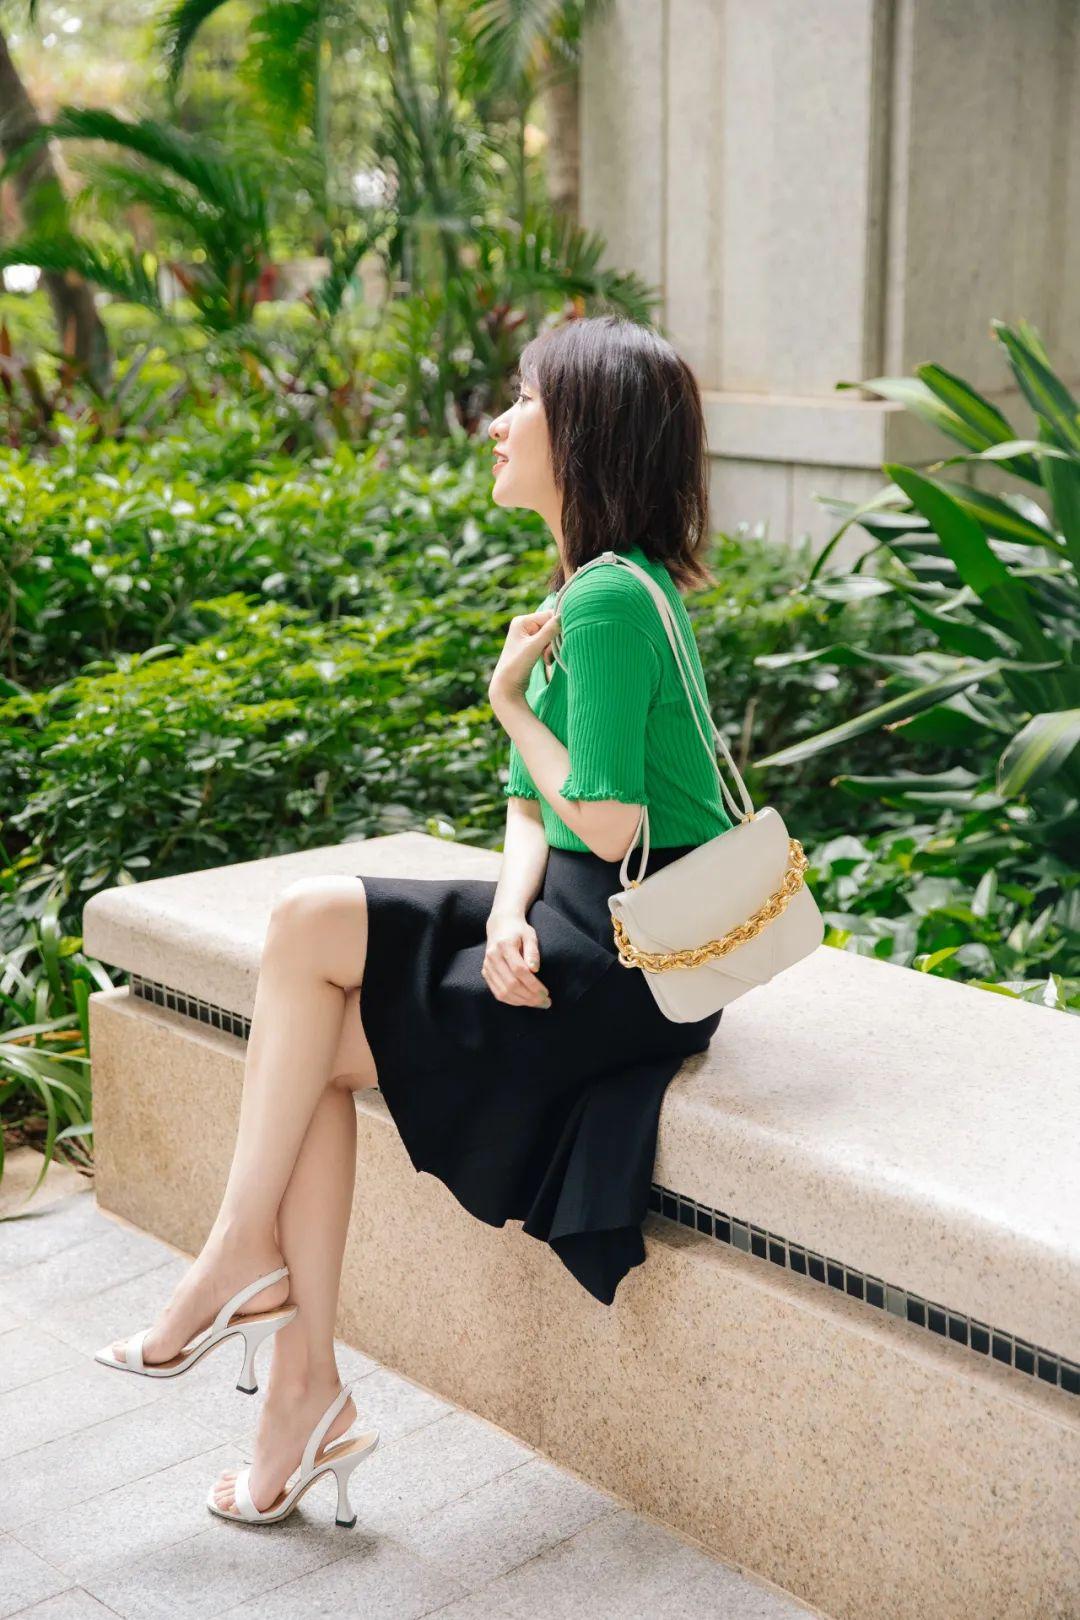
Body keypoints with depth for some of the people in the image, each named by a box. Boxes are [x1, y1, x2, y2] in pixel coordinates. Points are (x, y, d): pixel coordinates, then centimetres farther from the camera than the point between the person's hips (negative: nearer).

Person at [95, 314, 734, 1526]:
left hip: (635, 954, -9)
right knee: (311, 1051, -3)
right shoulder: (591, 584, 13)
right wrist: (509, 912, -9)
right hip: (584, 925, 9)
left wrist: (511, 699, -8)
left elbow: (605, 825, -22)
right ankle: (304, 1377, 1)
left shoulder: (610, 600, -19)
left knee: (312, 919, -15)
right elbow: (531, 808, 11)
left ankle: (243, 1245, 2)